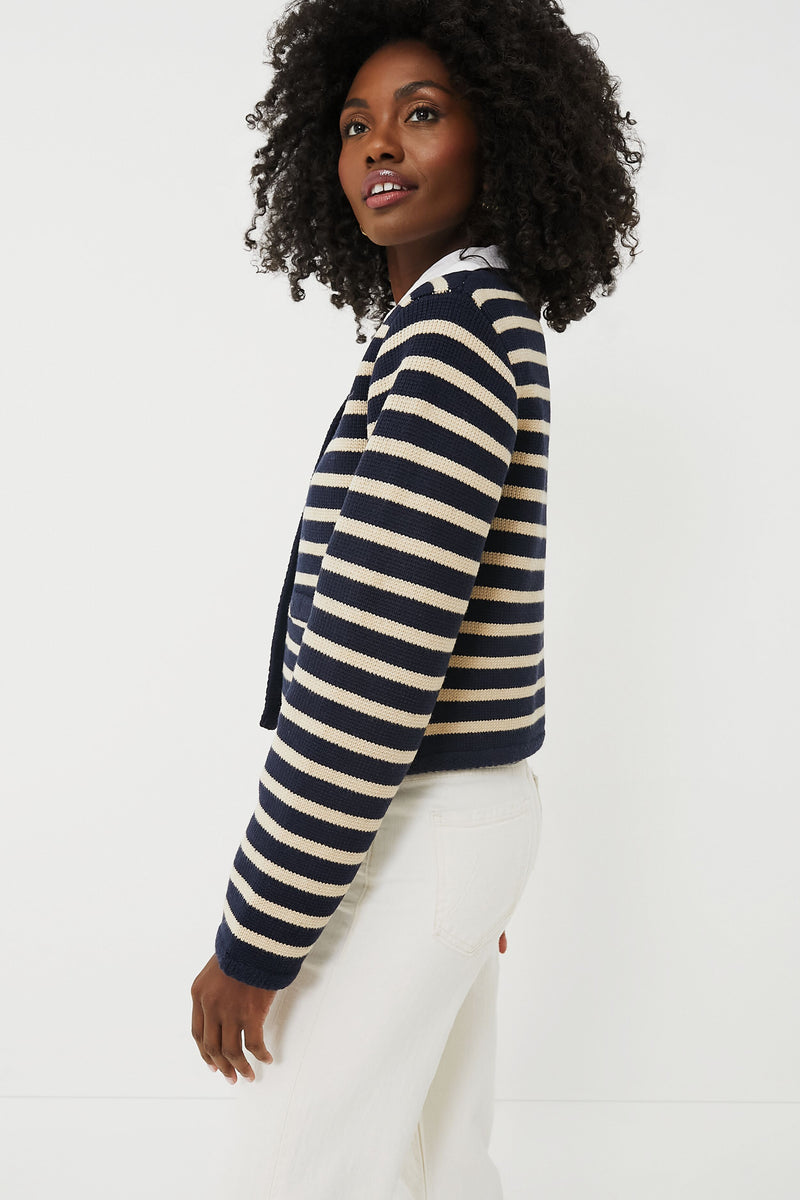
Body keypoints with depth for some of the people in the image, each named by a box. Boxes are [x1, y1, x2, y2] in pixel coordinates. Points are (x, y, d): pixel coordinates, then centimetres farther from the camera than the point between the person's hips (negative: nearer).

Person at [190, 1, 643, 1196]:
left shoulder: (448, 325, -18)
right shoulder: (497, 327, 13)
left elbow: (369, 658, -25)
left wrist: (255, 940, -18)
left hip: (408, 832, -9)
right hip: (459, 809, 9)